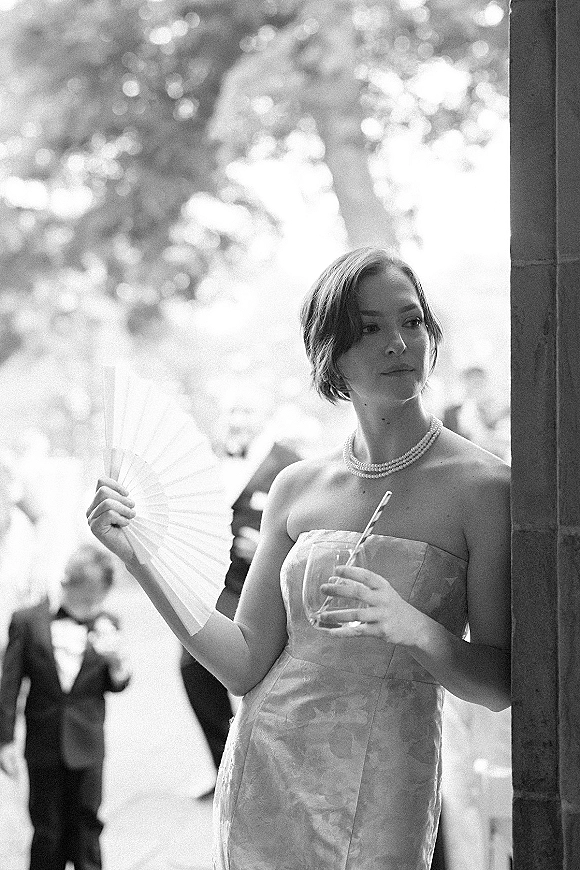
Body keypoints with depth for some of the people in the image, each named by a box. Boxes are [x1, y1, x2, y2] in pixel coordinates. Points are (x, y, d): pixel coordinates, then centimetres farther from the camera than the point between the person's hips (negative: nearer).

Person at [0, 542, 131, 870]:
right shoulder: (28, 620, -7)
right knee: (47, 830, 9)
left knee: (85, 825, 8)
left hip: (86, 746, 1)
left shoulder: (106, 624, -2)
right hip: (43, 745, -1)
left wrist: (116, 661, -20)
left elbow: (116, 685, 2)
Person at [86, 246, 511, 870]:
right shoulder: (297, 486, 3)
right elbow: (245, 665, 1)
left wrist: (416, 629, -24)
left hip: (381, 799, -3)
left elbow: (502, 685, -6)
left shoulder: (482, 485, -8)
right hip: (261, 771, 3)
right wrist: (139, 556, -6)